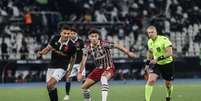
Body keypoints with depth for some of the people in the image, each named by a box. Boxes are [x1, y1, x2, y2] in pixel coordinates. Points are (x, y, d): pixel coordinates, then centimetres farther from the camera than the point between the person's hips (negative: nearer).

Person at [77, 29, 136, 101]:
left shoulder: (104, 44, -20)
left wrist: (128, 52, -30)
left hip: (109, 68, -5)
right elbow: (84, 61, -9)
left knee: (103, 77, -40)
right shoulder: (87, 47, -9)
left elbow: (117, 46, -23)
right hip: (98, 69, 5)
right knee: (84, 87, 3)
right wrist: (80, 73, -17)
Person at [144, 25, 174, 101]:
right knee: (151, 80, -19)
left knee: (168, 84, 11)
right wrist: (147, 63, 14)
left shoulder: (164, 39, -21)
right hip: (156, 64, 3)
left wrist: (158, 59, -33)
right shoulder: (149, 42, -2)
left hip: (167, 64, -3)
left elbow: (169, 53, -28)